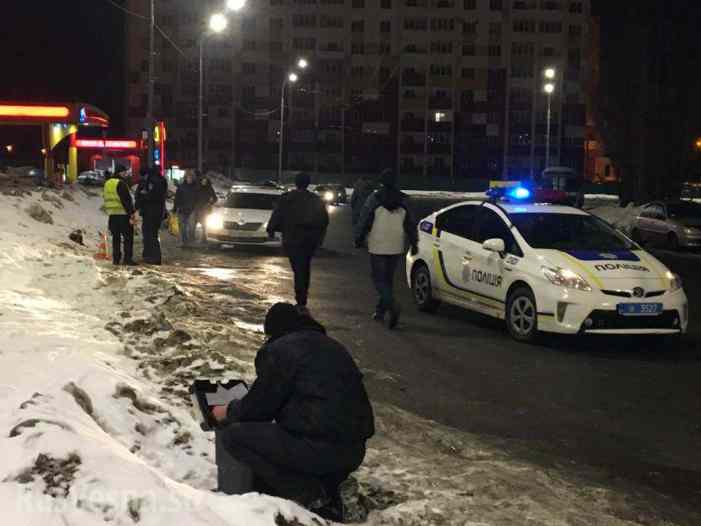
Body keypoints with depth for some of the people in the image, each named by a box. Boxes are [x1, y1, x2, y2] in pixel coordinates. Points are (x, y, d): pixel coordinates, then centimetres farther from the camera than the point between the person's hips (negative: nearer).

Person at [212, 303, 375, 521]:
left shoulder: (278, 350, -3)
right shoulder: (332, 347, 22)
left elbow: (259, 406, -1)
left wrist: (228, 412, 20)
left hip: (320, 450, -9)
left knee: (232, 435, -4)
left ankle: (310, 495, -5)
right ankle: (326, 499, 11)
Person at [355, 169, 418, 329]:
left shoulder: (374, 199, -7)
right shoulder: (403, 200, 5)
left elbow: (364, 221, -5)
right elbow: (411, 224, 7)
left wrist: (359, 239, 7)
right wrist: (413, 243, 13)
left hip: (378, 247, -4)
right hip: (396, 247, 4)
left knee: (379, 279, -1)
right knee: (388, 278, 15)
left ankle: (392, 304, -24)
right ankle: (380, 311, 21)